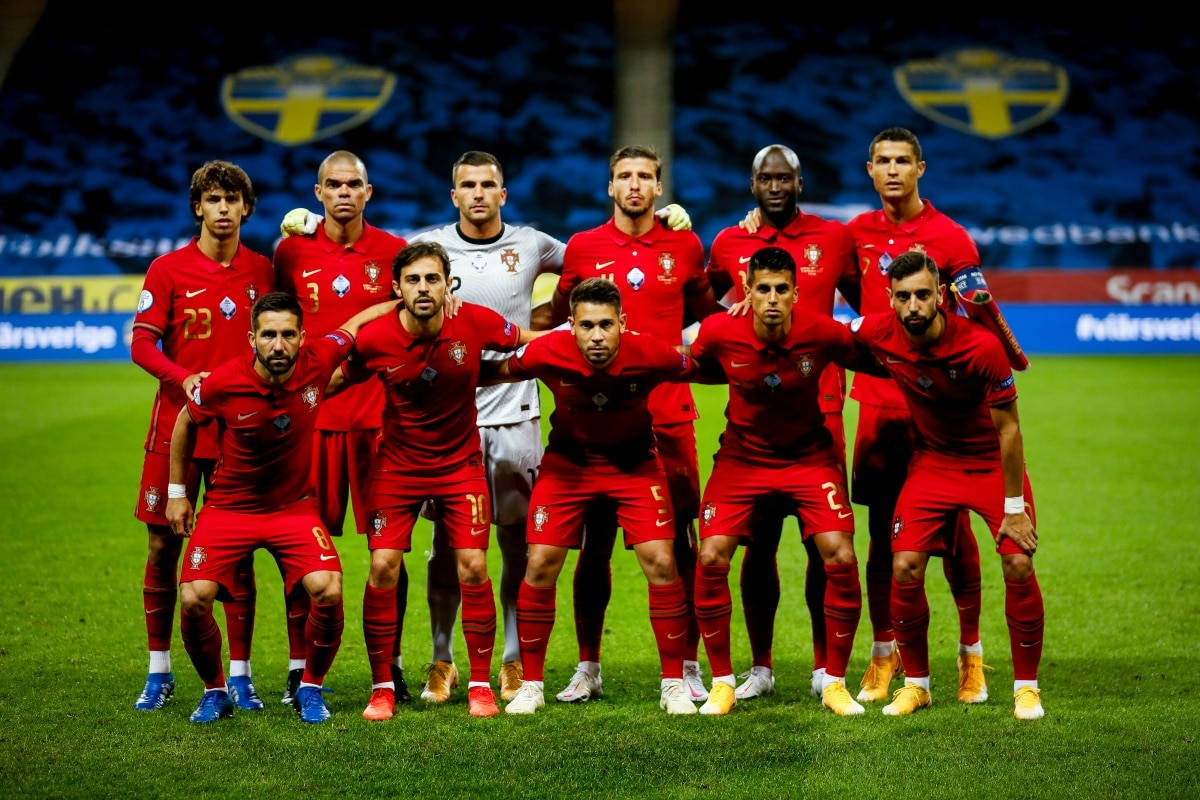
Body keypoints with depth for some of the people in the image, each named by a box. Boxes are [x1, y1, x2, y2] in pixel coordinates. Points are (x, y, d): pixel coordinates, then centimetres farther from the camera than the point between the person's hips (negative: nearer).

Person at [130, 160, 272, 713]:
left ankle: (239, 675, 9)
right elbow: (141, 344, -3)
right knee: (162, 545, 2)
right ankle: (159, 673, 13)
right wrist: (184, 378, -19)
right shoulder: (167, 269, 0)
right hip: (176, 425, -1)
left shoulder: (261, 271, 6)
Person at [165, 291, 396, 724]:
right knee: (193, 600, -17)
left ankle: (310, 688, 5)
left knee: (328, 591, -21)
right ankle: (214, 691, 11)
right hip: (229, 506, -1)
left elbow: (358, 322, 2)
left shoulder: (317, 362, -18)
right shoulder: (222, 383, -20)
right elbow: (185, 422, 2)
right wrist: (176, 492, 8)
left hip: (294, 506, 1)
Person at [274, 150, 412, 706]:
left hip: (378, 415, 0)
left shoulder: (395, 252, 4)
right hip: (310, 414, 0)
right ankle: (299, 667, 7)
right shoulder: (292, 251, 6)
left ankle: (391, 666, 8)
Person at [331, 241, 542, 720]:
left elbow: (523, 341, 5)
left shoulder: (476, 324, -16)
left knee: (473, 567, -7)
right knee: (383, 568, -8)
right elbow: (338, 380, 2)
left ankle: (480, 685, 7)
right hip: (398, 464, 0)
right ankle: (382, 688, 5)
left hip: (461, 462, 0)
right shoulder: (374, 340, -17)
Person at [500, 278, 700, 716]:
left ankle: (674, 685, 4)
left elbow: (698, 370, -6)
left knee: (661, 563, -11)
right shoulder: (547, 353, -26)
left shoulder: (650, 356, -27)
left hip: (634, 462, 0)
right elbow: (501, 371, -5)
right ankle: (530, 686, 8)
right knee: (540, 564, -7)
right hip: (568, 461, 1)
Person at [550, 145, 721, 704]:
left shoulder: (685, 247, 7)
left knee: (680, 543, -1)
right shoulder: (582, 248, 6)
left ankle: (688, 667, 7)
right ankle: (587, 668, 12)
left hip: (669, 416, 0)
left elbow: (708, 316, 21)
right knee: (594, 543, 3)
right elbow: (559, 323, 16)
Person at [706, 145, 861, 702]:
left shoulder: (833, 238, 6)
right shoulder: (729, 244, 8)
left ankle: (825, 666, 9)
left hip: (818, 408, -1)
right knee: (758, 540, 2)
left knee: (823, 540, -1)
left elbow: (866, 306, 16)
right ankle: (760, 667, 12)